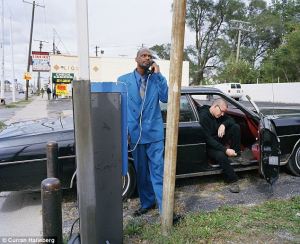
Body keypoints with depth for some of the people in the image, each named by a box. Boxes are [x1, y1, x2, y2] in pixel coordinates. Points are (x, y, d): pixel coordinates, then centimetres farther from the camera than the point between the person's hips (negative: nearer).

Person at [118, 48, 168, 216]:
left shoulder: (156, 79, 6)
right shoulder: (123, 80, 4)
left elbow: (165, 98, -9)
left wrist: (158, 74, -10)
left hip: (154, 132, -1)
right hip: (135, 133, 1)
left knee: (158, 170, -2)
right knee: (141, 171, 13)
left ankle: (165, 209, 4)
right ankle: (147, 203, 30)